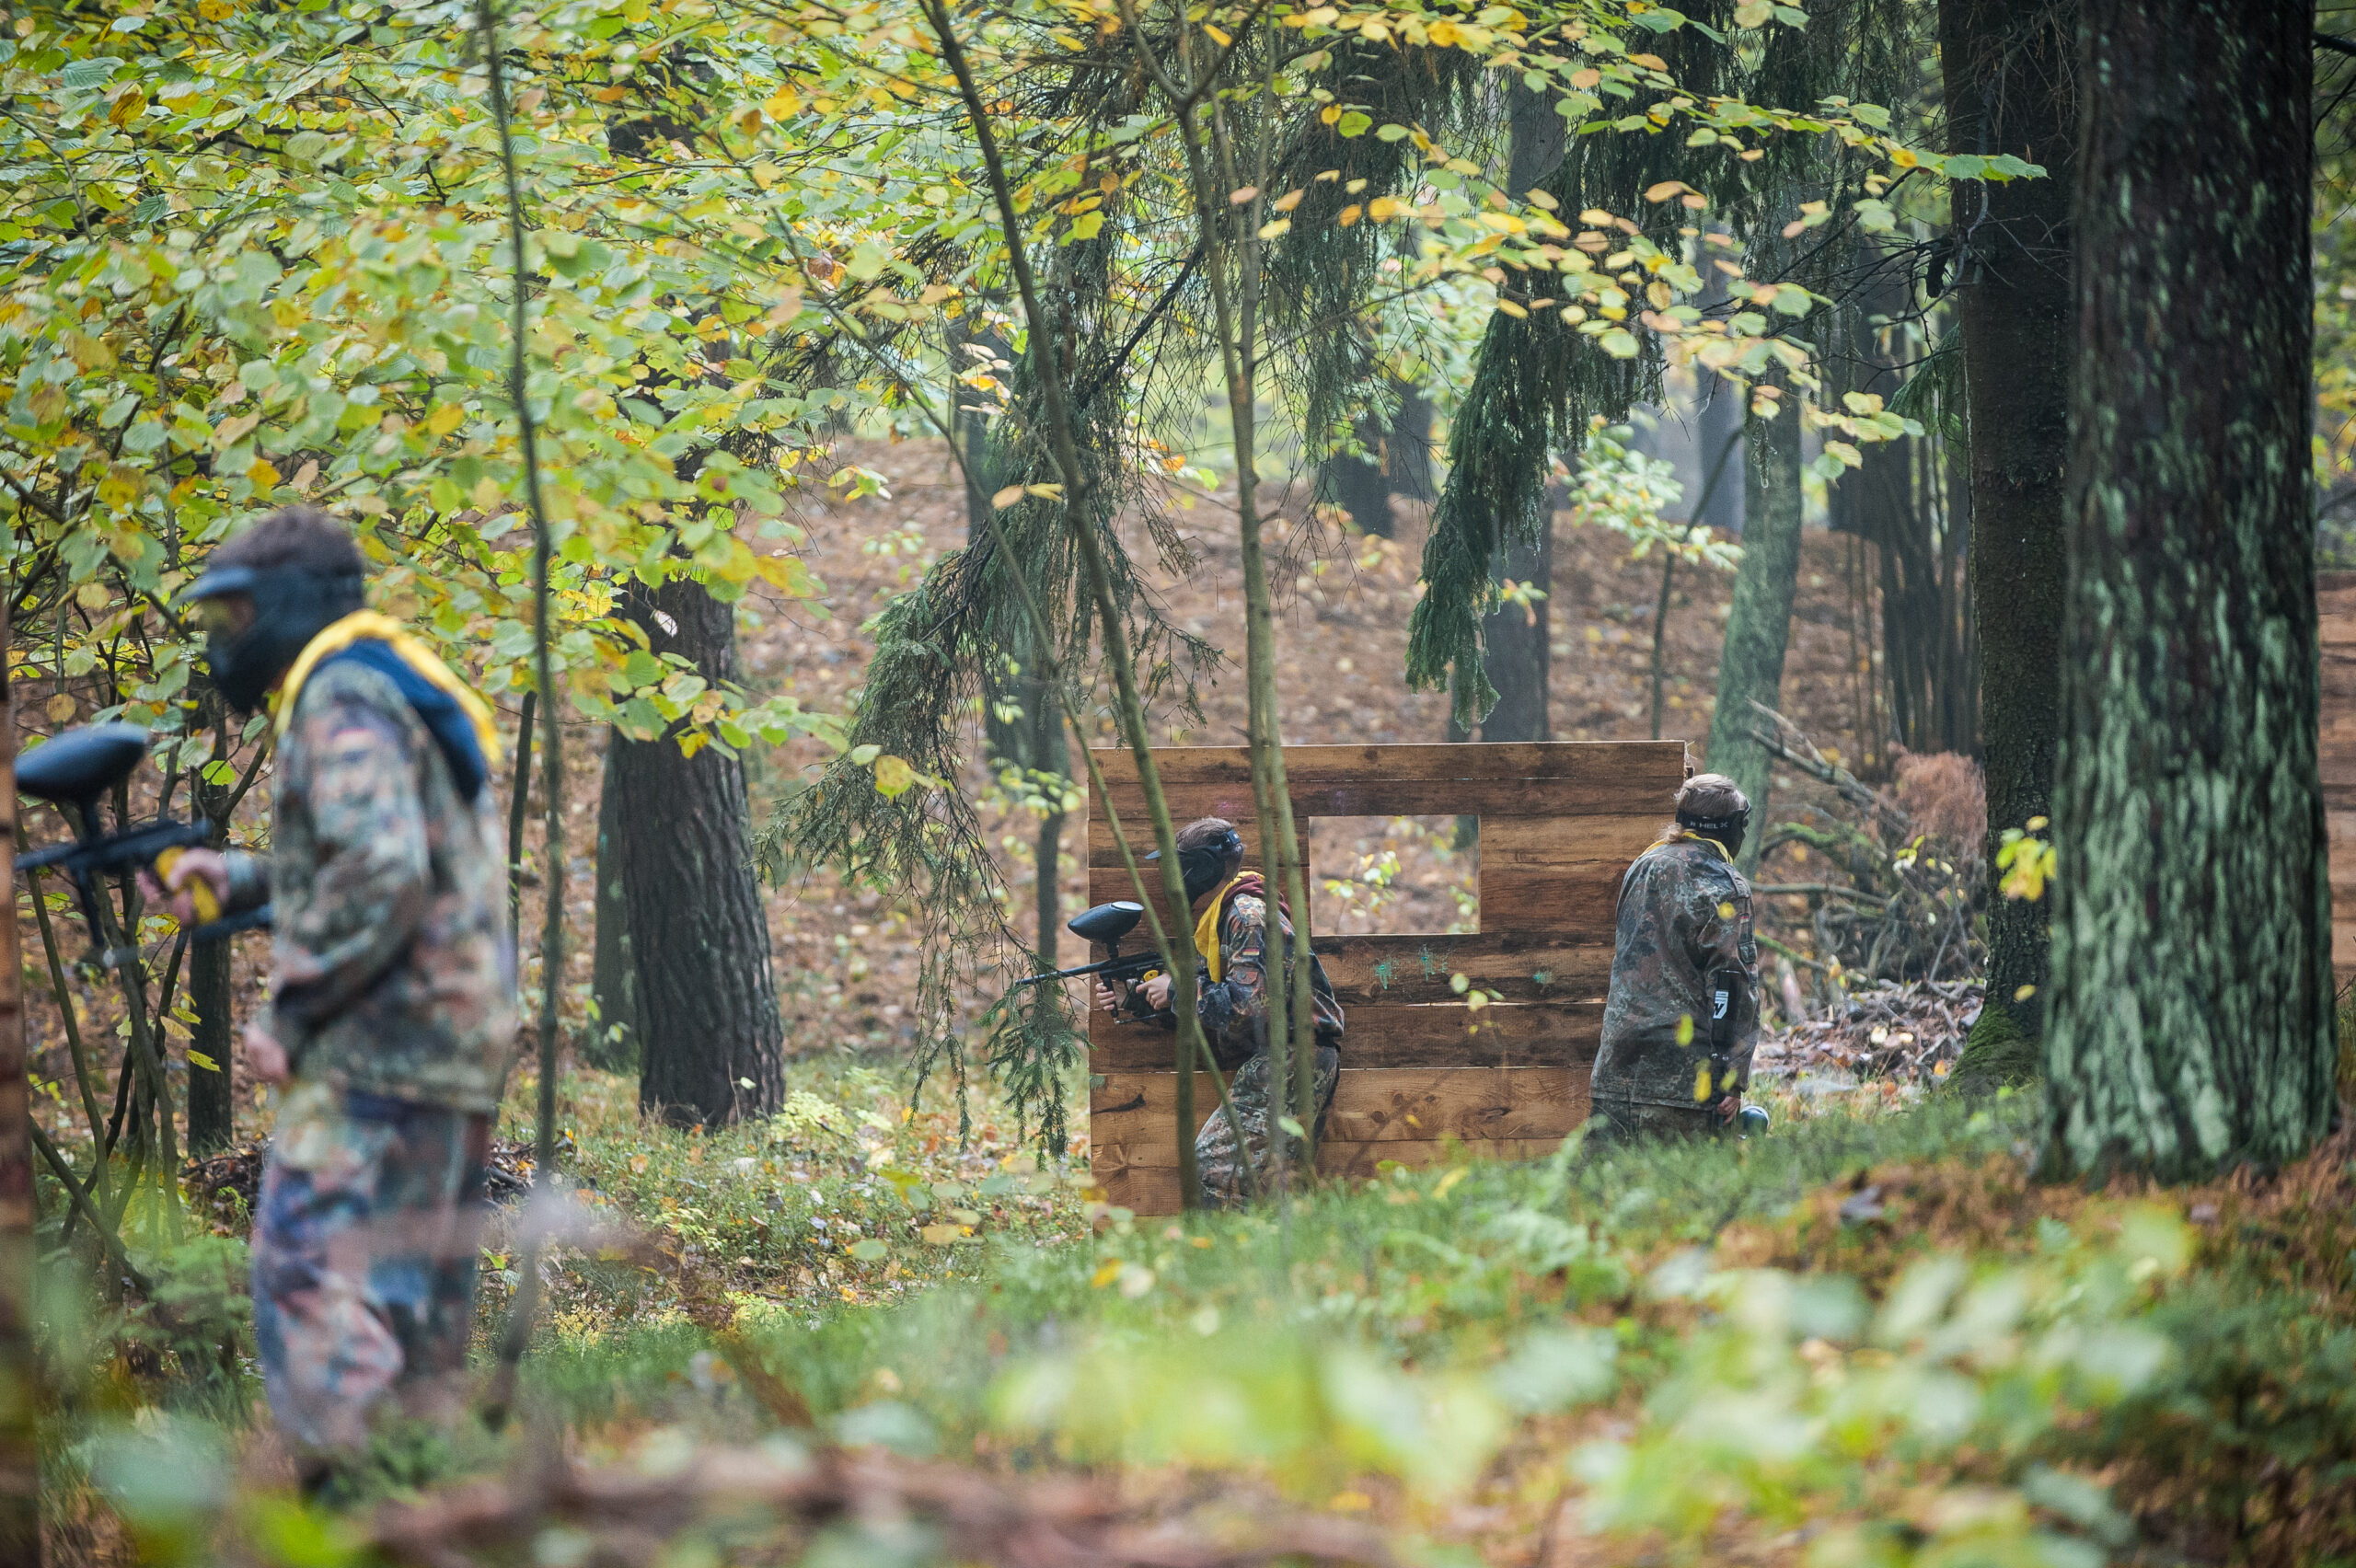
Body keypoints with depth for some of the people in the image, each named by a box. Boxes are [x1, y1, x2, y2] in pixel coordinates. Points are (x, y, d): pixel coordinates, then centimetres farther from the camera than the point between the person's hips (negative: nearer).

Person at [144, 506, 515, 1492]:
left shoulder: (342, 700, -11)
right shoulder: (405, 688, 20)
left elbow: (382, 872, -24)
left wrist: (292, 1007, -18)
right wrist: (237, 879, 19)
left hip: (385, 1040, -10)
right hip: (461, 1039, 10)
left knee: (310, 1264, -12)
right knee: (421, 1292, 13)